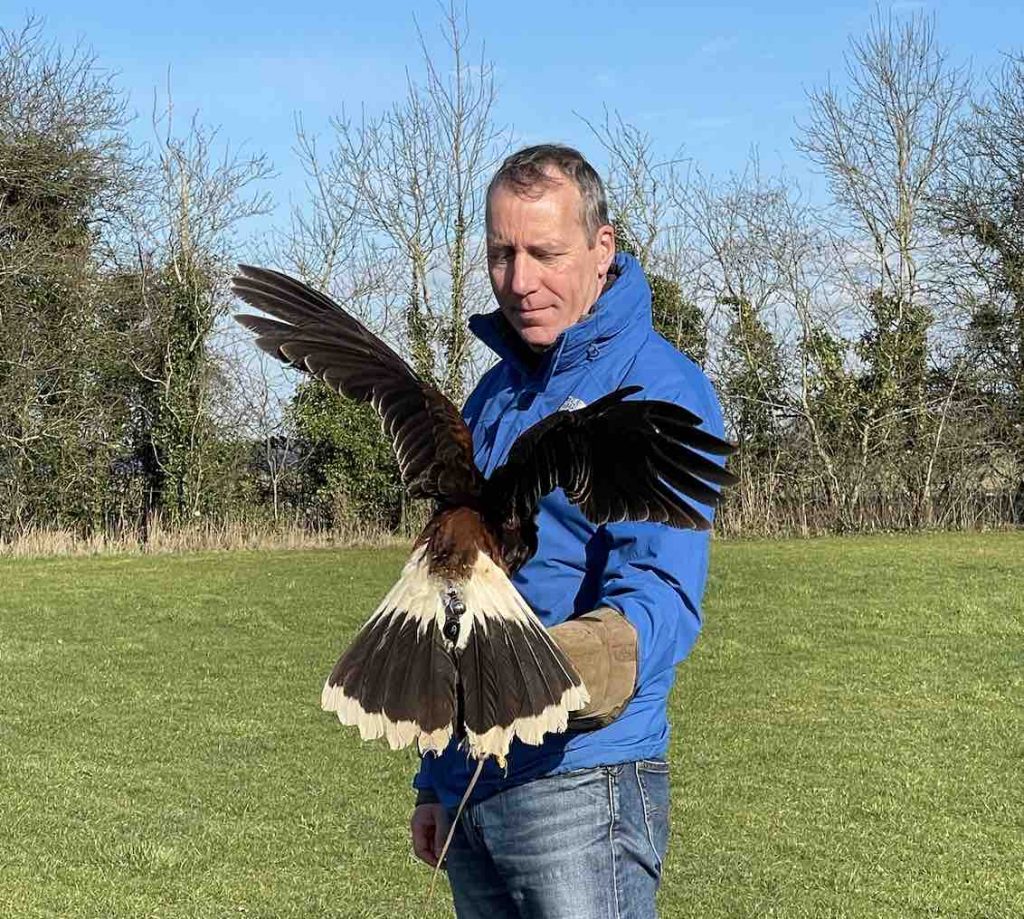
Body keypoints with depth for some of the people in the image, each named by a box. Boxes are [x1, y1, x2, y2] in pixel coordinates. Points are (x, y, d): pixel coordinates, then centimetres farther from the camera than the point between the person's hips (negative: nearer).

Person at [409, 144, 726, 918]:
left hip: (582, 783, -7)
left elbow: (662, 581, -22)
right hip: (471, 789, 7)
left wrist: (613, 653, -44)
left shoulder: (657, 389, -9)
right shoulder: (492, 398, 15)